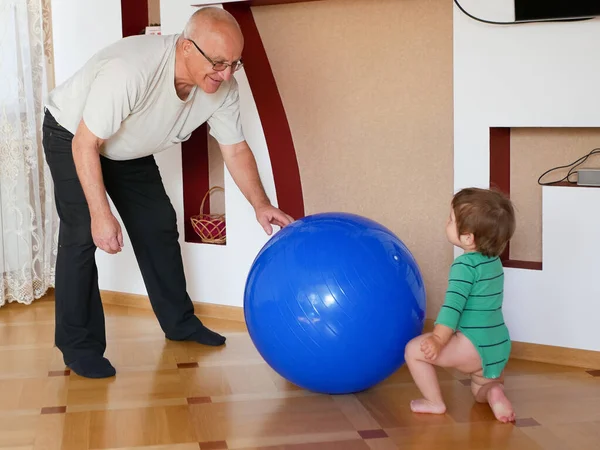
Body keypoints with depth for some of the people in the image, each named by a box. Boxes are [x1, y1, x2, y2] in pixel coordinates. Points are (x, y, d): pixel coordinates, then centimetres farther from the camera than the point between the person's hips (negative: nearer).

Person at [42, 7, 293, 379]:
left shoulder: (222, 86, -21)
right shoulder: (130, 70, -42)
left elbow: (236, 149, -9)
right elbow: (86, 144, -34)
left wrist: (262, 205, -19)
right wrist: (101, 215, -34)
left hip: (130, 150, 7)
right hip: (72, 137, -6)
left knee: (159, 225, 7)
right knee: (83, 233, -15)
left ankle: (179, 322, 21)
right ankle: (79, 345, -4)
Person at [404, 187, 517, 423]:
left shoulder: (465, 265, -15)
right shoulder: (493, 260, 12)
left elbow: (453, 304, -27)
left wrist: (438, 340, -35)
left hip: (474, 346, -9)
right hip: (499, 346, 9)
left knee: (414, 349, -3)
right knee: (480, 391, 31)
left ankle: (434, 402, 3)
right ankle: (494, 392, -1)